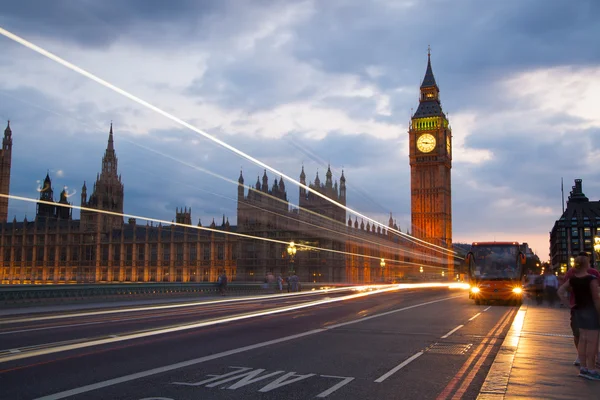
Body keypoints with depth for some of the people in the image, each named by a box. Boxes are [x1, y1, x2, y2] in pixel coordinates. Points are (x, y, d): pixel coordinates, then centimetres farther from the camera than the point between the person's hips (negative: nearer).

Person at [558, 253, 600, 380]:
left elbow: (560, 291, 4)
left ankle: (583, 367, 18)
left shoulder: (572, 279, 2)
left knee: (582, 339, 13)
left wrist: (568, 303, 6)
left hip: (579, 310, 7)